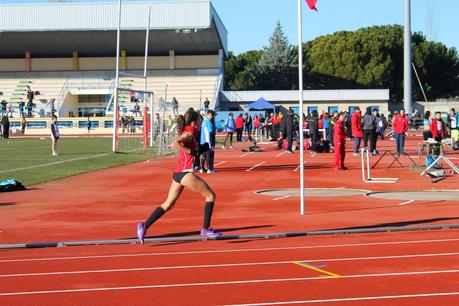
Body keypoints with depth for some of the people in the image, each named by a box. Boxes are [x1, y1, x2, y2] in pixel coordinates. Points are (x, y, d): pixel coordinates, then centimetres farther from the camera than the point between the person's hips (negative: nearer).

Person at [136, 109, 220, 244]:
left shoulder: (186, 132, 17)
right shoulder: (189, 133, -10)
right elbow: (174, 144, -26)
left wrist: (199, 149, 11)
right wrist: (191, 151, -23)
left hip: (178, 173, 9)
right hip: (185, 173, -9)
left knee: (169, 204, 11)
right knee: (210, 195, 2)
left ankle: (144, 226, 4)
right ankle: (206, 229, 5)